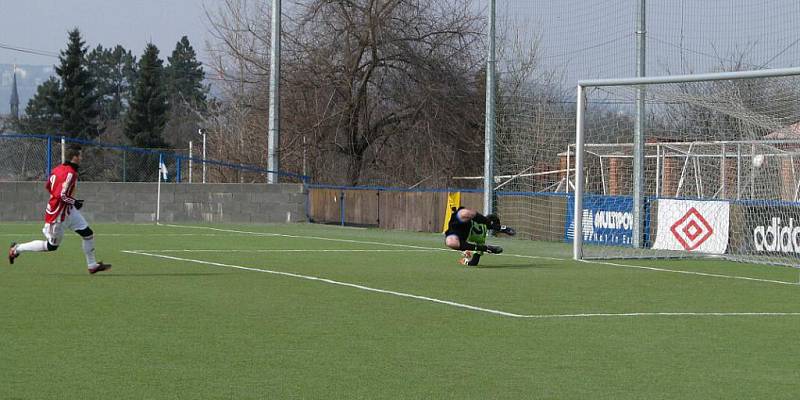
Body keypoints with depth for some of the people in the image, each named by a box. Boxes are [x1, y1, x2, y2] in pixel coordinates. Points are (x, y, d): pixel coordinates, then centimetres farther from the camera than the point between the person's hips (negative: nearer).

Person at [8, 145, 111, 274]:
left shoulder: (58, 169, 3)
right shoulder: (70, 174, -24)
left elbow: (47, 187, 12)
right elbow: (62, 195, -30)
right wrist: (75, 202, -14)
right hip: (58, 215, -9)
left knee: (88, 234, 7)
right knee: (51, 246, 6)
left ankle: (92, 265, 15)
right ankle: (16, 249, 18)